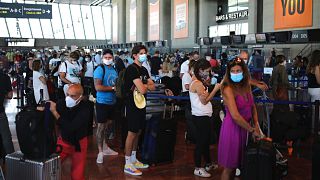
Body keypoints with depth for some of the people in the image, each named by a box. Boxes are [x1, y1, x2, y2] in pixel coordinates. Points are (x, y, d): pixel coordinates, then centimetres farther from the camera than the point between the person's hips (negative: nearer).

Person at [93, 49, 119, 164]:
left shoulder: (114, 70, 9)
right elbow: (98, 87, -23)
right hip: (102, 102, -7)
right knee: (101, 126, 0)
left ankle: (105, 147, 32)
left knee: (108, 125, 17)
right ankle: (100, 152, 10)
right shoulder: (100, 70, -13)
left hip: (112, 102, 7)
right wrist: (113, 88, -18)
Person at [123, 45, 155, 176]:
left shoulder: (144, 70, 13)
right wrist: (146, 86, -2)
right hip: (132, 105, -9)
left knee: (138, 132, 14)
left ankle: (133, 160, 26)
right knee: (132, 133, -3)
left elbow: (153, 87, 7)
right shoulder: (132, 69, -17)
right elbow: (142, 90, -24)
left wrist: (143, 86, -12)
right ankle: (128, 165, 7)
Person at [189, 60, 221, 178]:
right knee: (201, 141, -2)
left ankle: (208, 164, 33)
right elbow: (204, 100, -19)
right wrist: (215, 89, -15)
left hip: (203, 116, 10)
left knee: (206, 141, 20)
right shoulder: (198, 84, -18)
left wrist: (206, 85, 5)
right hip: (200, 117, -10)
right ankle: (198, 168, 7)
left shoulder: (198, 82, 12)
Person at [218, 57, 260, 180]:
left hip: (244, 128, 7)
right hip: (232, 128, -7)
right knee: (229, 167, 5)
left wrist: (256, 125, -1)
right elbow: (235, 116, -23)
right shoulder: (228, 89, -18)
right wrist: (252, 130, -15)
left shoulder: (246, 86, 4)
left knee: (236, 163, 18)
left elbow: (252, 106, 13)